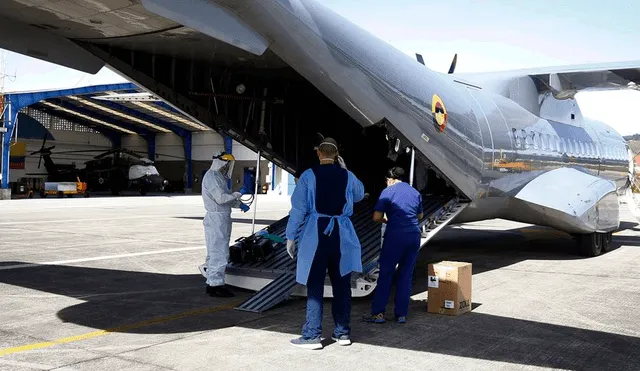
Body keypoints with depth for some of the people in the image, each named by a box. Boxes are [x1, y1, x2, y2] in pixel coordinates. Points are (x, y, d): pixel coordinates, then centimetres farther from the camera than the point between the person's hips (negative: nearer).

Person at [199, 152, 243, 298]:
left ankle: (213, 283, 22)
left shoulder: (218, 176, 17)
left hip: (222, 219, 11)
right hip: (216, 219, -11)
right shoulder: (211, 176, -15)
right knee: (219, 253, -8)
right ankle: (215, 285, -4)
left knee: (216, 252, 15)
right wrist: (235, 195, -8)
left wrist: (238, 204, 11)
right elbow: (220, 198, -23)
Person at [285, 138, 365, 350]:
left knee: (315, 286, 1)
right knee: (341, 285, 11)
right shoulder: (348, 176, 4)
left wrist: (291, 237, 2)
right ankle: (342, 333, 19)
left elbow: (298, 208, -5)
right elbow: (359, 195, 25)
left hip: (316, 234, -3)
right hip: (342, 235, 3)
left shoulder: (309, 176, -5)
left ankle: (312, 336, 2)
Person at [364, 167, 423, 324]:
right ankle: (401, 314, 12)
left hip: (395, 237, -5)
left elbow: (377, 217, -8)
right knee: (406, 275, 10)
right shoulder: (416, 193, 14)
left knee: (385, 274, 4)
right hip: (414, 236, 5)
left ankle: (378, 313, 5)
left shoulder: (388, 192, -3)